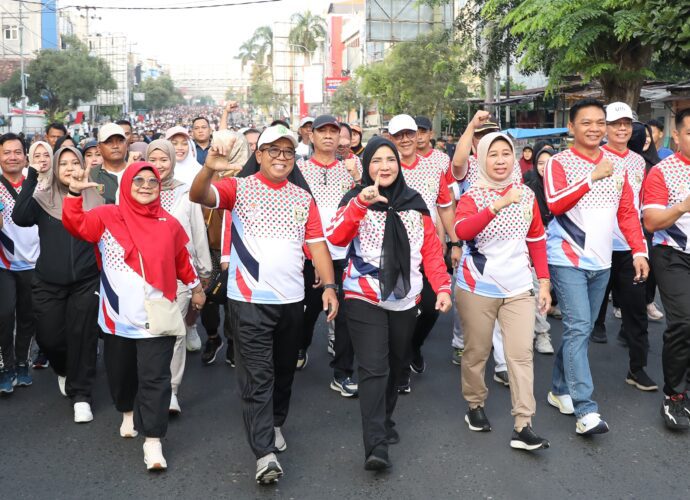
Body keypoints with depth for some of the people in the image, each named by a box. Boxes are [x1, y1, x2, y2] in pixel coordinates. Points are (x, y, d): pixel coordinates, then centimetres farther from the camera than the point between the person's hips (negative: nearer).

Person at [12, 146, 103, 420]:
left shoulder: (95, 199, 2)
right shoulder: (43, 198, 0)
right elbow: (19, 218, -19)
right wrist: (31, 177, -21)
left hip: (86, 282, -1)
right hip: (48, 284, 1)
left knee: (82, 337, -2)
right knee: (48, 338, 7)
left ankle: (81, 395, 11)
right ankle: (64, 370, 40)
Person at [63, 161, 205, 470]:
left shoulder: (169, 224, 4)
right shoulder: (107, 217, -1)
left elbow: (181, 260, 16)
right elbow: (75, 225, -16)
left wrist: (195, 286, 24)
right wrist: (74, 193, -30)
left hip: (156, 316, -1)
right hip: (118, 315, 1)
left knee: (154, 378, -3)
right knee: (121, 372, 18)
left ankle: (153, 440, 1)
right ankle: (129, 411, 47)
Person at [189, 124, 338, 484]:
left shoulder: (303, 198, 11)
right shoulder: (239, 188, -1)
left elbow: (317, 244, 8)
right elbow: (198, 197, -17)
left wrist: (329, 285, -4)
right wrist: (209, 169, -37)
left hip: (292, 299, 4)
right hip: (249, 299, -4)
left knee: (283, 370, 17)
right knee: (257, 376, -5)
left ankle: (275, 425, 38)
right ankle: (265, 453, -3)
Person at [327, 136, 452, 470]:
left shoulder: (414, 203, 8)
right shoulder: (356, 200, -2)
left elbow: (432, 249, 6)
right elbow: (335, 237, -19)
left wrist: (442, 287, -5)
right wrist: (361, 202, -31)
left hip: (404, 300, 4)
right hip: (364, 299, -4)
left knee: (395, 366, 16)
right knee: (373, 370, -11)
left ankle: (385, 421, 38)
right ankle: (376, 447, -12)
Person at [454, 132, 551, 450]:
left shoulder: (527, 195, 6)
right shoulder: (472, 195, -6)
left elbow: (536, 240, 12)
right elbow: (462, 231, -26)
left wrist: (544, 282, 6)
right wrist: (499, 204, -35)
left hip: (519, 289, 3)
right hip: (478, 289, -2)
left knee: (522, 354, -4)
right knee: (477, 352, 9)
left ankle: (523, 426, -2)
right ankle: (475, 406, 32)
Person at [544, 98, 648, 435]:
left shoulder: (616, 166, 11)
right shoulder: (559, 163, -6)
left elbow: (627, 212, 12)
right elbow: (555, 204, -21)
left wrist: (639, 250, 3)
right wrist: (592, 178, -26)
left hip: (601, 262, 6)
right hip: (567, 259, -6)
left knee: (582, 329, 12)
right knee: (578, 328, -12)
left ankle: (560, 390, 26)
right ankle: (586, 410, -12)